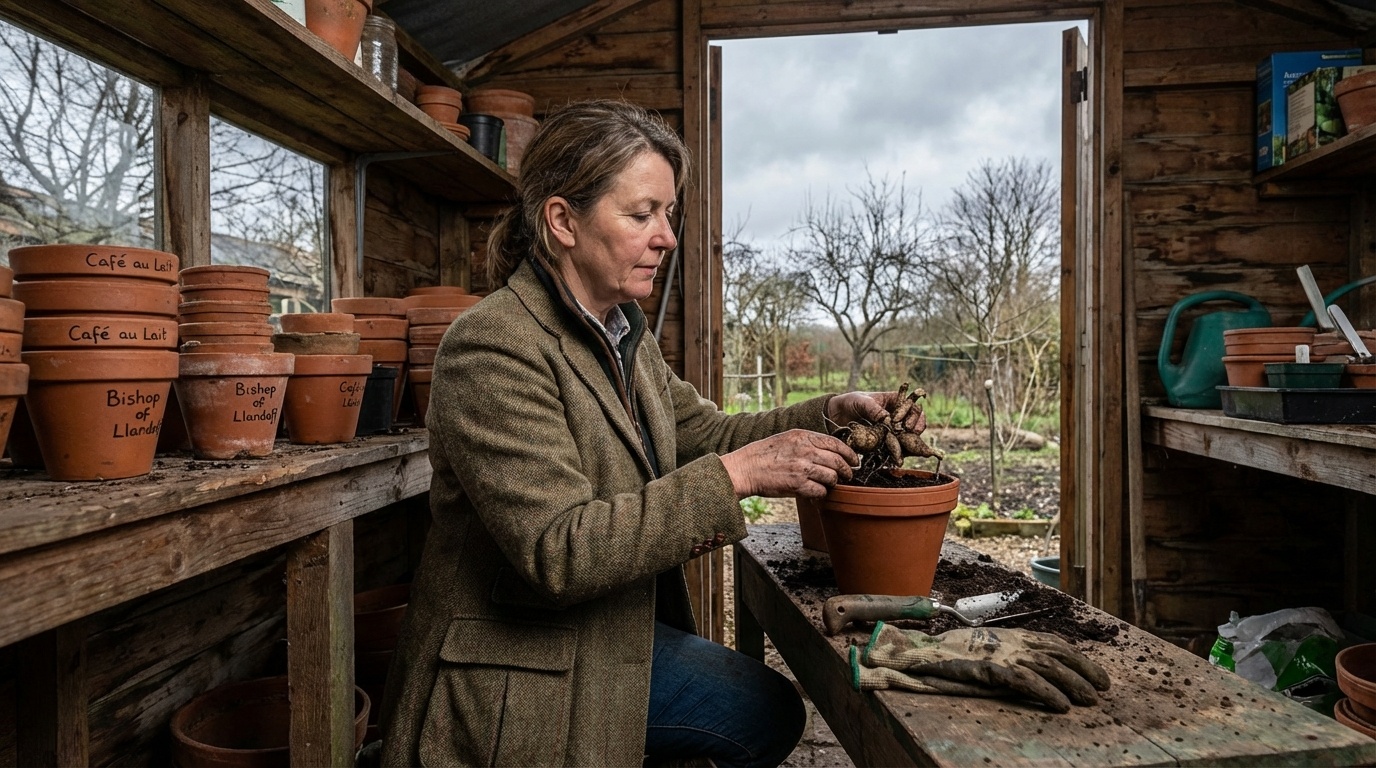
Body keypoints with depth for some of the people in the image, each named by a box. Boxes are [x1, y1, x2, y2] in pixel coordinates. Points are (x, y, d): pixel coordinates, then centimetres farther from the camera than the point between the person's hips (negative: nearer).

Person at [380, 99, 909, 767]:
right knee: (762, 714, 3)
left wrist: (829, 414, -4)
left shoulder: (624, 336, 5)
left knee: (770, 713, 13)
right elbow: (558, 550, -31)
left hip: (611, 637, 8)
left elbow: (707, 433, 11)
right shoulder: (493, 347, -24)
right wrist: (737, 475, -31)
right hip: (514, 692, -8)